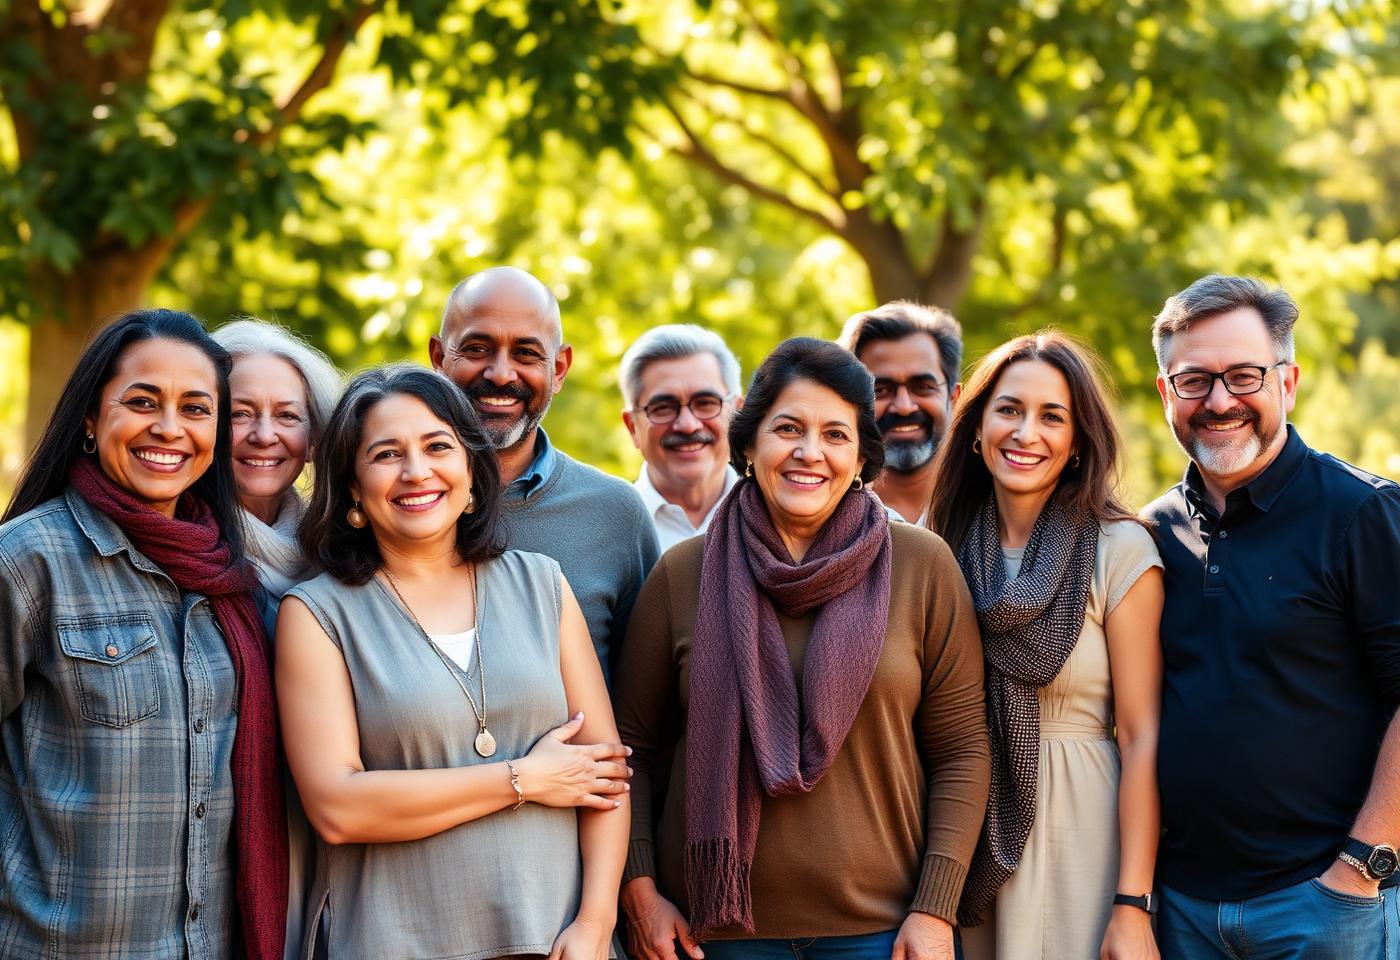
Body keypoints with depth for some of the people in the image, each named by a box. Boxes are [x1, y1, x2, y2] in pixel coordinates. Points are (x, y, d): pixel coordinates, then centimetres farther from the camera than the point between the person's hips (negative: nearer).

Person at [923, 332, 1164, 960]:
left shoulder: (1119, 550, -8)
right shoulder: (946, 547, 4)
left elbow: (1141, 738, -10)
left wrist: (1133, 907, -15)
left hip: (1076, 830, -4)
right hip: (965, 830, 4)